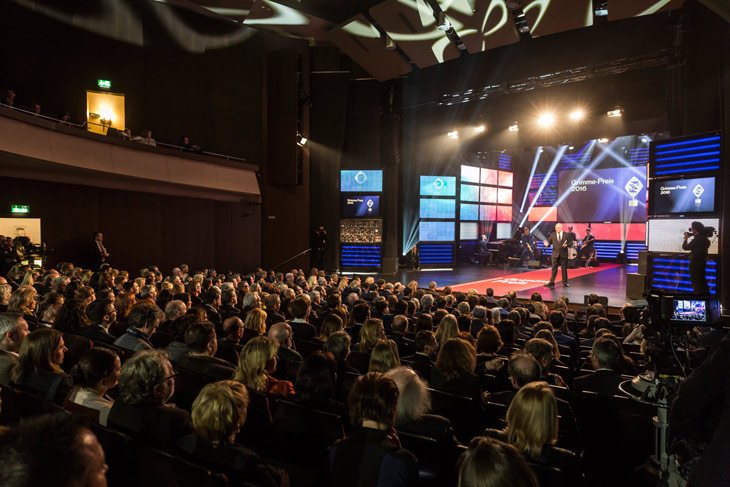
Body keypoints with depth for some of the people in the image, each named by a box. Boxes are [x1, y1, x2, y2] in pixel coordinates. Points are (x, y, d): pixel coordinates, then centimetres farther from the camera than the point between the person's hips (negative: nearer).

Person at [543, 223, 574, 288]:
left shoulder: (567, 234, 0)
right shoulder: (552, 234, 5)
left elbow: (571, 243, 2)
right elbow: (549, 242, 4)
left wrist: (567, 245, -17)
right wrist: (547, 244, -18)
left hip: (564, 254, -1)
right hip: (555, 254, 1)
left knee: (564, 268, 6)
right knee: (554, 268, 0)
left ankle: (565, 282, 16)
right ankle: (552, 282, 3)